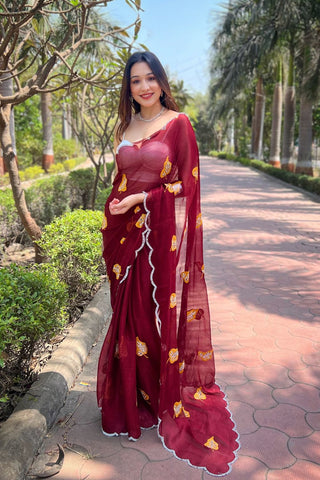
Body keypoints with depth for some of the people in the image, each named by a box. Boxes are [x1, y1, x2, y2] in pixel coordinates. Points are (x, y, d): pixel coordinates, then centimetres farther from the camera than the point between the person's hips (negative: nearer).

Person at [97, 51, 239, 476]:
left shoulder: (178, 123, -2)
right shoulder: (126, 128, 13)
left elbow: (186, 183, -5)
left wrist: (142, 199, -15)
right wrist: (111, 229, 12)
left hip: (164, 233, -4)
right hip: (127, 234, 5)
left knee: (163, 312, 4)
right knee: (130, 312, 9)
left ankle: (168, 397, 24)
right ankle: (135, 397, 28)